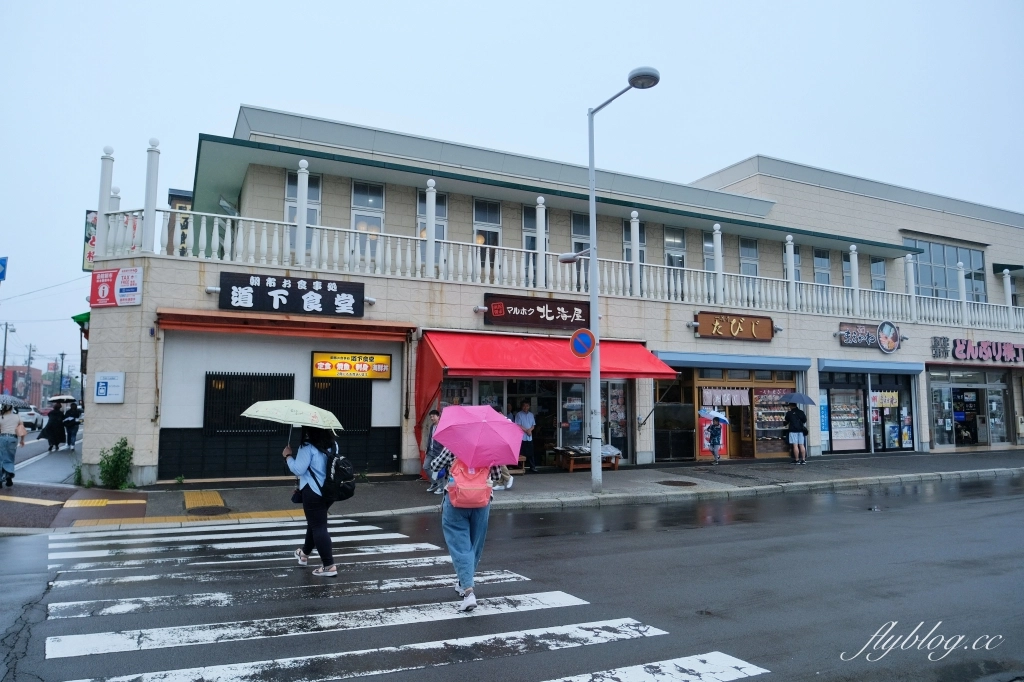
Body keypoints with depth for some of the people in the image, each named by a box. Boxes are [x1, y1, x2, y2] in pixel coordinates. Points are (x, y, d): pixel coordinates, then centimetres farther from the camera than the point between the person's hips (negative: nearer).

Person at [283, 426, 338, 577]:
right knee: (315, 522, 24)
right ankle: (304, 553, 46)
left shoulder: (308, 447, -17)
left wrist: (288, 456, -4)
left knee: (318, 526, -3)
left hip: (313, 492, -8)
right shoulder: (332, 445, 7)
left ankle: (329, 565, -5)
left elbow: (298, 469, -19)